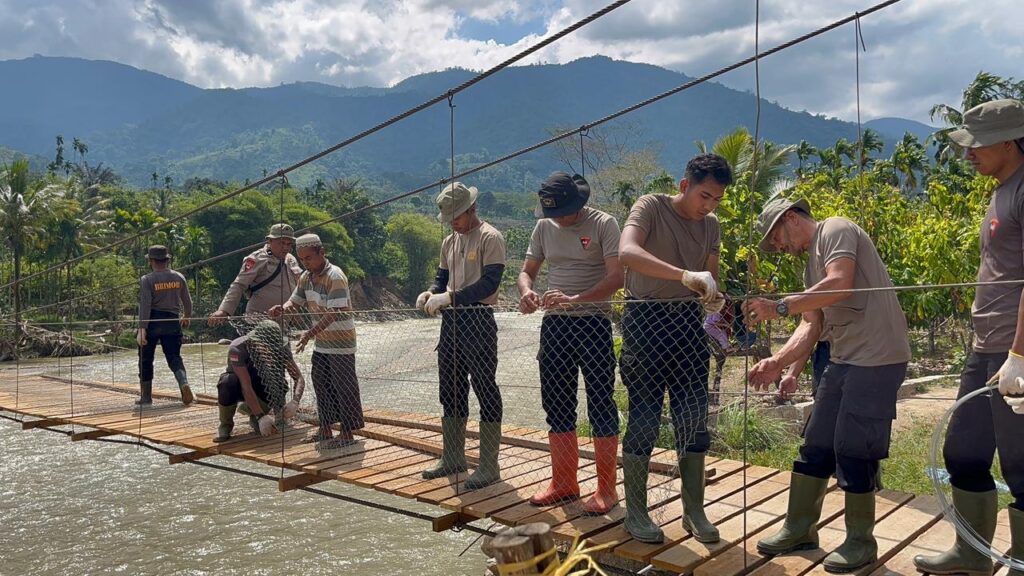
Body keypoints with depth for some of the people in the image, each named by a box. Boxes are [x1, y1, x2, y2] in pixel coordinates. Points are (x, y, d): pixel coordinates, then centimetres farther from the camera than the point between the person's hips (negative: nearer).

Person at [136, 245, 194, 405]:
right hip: (172, 322, 3)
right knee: (174, 357, 6)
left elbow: (145, 305, -14)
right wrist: (187, 317, 27)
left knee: (146, 360, 11)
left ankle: (146, 397, 16)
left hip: (152, 322, -3)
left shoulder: (147, 280, -8)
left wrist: (141, 329, -16)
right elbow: (187, 301, 9)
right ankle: (184, 384, -22)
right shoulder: (179, 277, 3)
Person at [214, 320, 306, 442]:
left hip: (259, 385, 3)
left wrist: (295, 401, -41)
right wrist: (261, 416, -43)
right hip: (239, 387, -3)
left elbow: (299, 378, -22)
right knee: (229, 382, -38)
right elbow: (246, 387, -37)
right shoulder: (238, 348, -33)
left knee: (280, 386, -31)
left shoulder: (280, 348, -22)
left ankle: (255, 419, -2)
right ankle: (226, 424, -10)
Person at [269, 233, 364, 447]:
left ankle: (347, 432, 7)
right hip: (321, 342, 8)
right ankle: (325, 429, 24)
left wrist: (310, 333, -33)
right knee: (321, 385, 13)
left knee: (343, 386, -2)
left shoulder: (335, 276, -20)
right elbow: (294, 301, 9)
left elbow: (334, 313, -26)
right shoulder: (306, 277, 6)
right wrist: (282, 309, -15)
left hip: (341, 342, -8)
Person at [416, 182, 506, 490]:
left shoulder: (490, 238, -9)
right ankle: (452, 458, 28)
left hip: (478, 321, -9)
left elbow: (489, 282, -19)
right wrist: (431, 293, -2)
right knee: (450, 390, 15)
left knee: (485, 390, -2)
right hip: (450, 321, 9)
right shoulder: (449, 241, 16)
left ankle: (489, 467, 5)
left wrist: (449, 297, -24)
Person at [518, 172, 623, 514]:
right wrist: (527, 292, -12)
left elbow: (616, 278, -18)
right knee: (556, 406, 11)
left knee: (601, 406, 0)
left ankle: (606, 490, 11)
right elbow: (527, 271, 12)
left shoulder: (603, 225, -9)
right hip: (554, 325, 6)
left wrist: (575, 299, -31)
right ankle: (564, 484, 25)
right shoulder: (544, 227, 8)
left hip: (593, 324, -6)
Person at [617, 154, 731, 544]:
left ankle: (694, 510, 21)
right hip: (647, 320, -5)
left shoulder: (711, 225, 9)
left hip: (687, 322, 6)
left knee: (694, 418, 6)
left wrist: (713, 297, -12)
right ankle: (635, 512, 14)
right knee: (644, 417, -1)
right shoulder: (651, 207, -10)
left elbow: (711, 277, 13)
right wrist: (686, 275, -40)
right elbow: (627, 252, -29)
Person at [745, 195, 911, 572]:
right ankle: (800, 529, 21)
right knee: (816, 444, 10)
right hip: (842, 358, 9)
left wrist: (779, 307, -23)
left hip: (877, 357, -9)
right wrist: (778, 363, -1)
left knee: (852, 449, -3)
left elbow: (840, 285, -24)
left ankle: (861, 541, 13)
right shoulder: (811, 263, 20)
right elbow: (811, 327, 13)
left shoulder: (836, 230, -6)